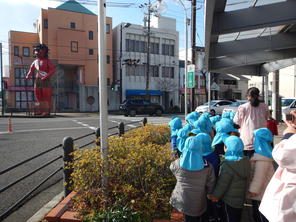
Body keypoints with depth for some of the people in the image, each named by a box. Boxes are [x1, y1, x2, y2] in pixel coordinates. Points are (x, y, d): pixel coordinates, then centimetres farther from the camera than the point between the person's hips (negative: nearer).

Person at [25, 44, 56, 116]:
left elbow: (53, 70, -9)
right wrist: (28, 76, 2)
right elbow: (31, 70, 19)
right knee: (38, 95, 7)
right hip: (37, 80, 6)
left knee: (47, 96, -5)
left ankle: (47, 110, -2)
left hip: (45, 80, -5)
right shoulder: (35, 62, 16)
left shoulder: (47, 61, 1)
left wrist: (46, 76, -18)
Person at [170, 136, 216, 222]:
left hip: (181, 201, 1)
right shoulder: (207, 167, -24)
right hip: (199, 204, 0)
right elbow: (210, 186, -11)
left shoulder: (178, 164, -22)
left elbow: (172, 166, 3)